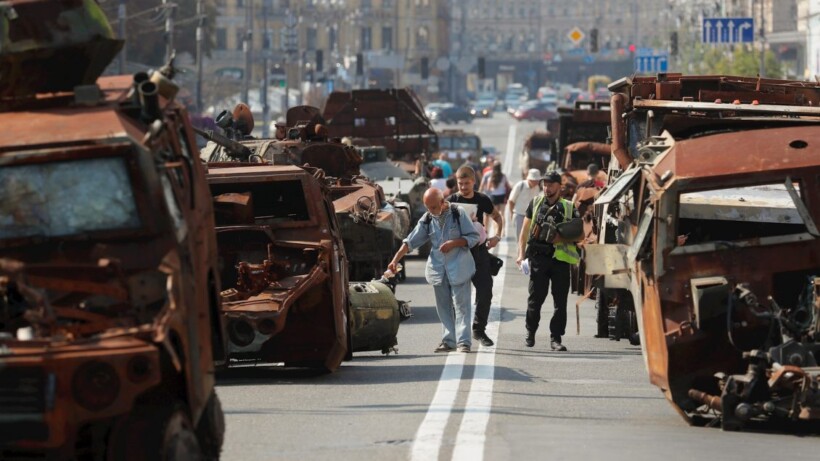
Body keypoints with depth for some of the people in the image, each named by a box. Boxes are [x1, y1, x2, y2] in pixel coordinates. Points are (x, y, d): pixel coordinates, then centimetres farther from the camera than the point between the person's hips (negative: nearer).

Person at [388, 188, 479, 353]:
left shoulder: (458, 213, -5)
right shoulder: (427, 219, 7)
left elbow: (473, 237, -3)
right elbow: (410, 242, 5)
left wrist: (454, 243, -17)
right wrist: (395, 260, -5)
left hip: (458, 267, -5)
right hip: (438, 269, 5)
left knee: (460, 305, -7)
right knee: (443, 307, 7)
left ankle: (463, 341, -8)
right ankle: (449, 341, 11)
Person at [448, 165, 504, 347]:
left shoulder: (482, 200, 6)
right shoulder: (451, 201, -2)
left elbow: (497, 217, 21)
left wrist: (497, 236, 5)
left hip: (479, 249, 2)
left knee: (485, 291, -2)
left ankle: (479, 329, 11)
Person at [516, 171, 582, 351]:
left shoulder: (568, 208, 6)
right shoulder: (535, 203, 10)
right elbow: (525, 230, 13)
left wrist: (562, 238, -11)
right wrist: (522, 253, 5)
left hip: (560, 257, 0)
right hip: (538, 256, 0)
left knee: (560, 301, -1)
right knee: (535, 298, 3)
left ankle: (555, 338, 3)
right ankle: (530, 332, 20)